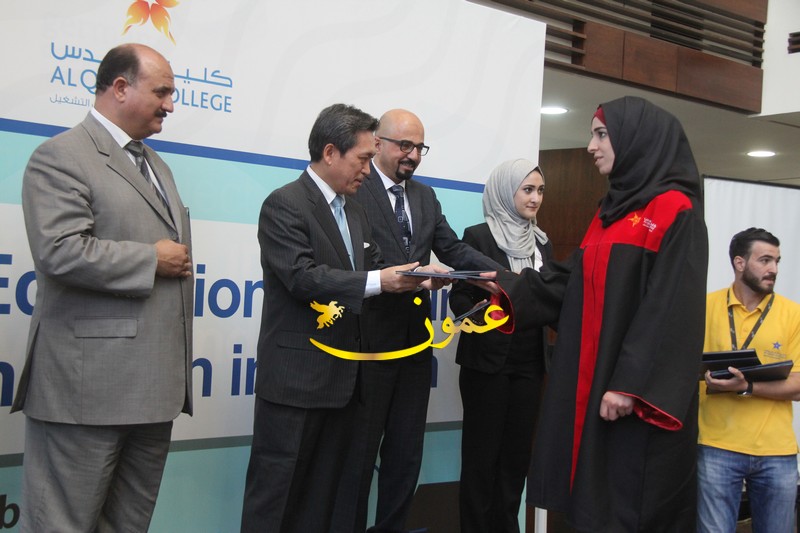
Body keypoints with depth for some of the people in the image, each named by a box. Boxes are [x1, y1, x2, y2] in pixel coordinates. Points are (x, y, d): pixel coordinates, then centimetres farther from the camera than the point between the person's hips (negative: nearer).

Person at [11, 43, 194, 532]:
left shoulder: (156, 165, 21)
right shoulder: (61, 157, -7)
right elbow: (62, 252, -21)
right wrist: (152, 260, -12)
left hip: (155, 383, 8)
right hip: (89, 384, -8)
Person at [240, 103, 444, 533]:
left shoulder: (354, 211, 15)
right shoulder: (284, 204, -11)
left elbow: (368, 270, 14)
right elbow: (303, 276, -22)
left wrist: (413, 277, -4)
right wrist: (379, 282, -26)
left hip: (342, 376, 8)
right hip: (295, 376, -8)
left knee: (322, 490, 14)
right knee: (276, 491, 0)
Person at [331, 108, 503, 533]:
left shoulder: (425, 196, 14)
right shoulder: (355, 188, -8)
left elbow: (453, 249, 8)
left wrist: (498, 274, -6)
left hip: (414, 338, 7)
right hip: (369, 337, -7)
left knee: (407, 450, 14)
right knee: (358, 449, 4)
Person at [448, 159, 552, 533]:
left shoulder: (542, 242, 12)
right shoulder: (478, 236, -5)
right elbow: (459, 295, -7)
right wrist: (478, 314, -25)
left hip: (529, 363, 5)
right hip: (487, 360, -5)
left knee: (517, 453, 9)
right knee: (481, 454, 1)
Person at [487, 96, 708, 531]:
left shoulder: (675, 211, -10)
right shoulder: (611, 211, 16)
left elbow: (672, 310, -17)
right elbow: (571, 283, 14)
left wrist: (632, 387, -22)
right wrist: (506, 286, 5)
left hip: (638, 390, -8)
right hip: (593, 379, 8)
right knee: (594, 496, 11)